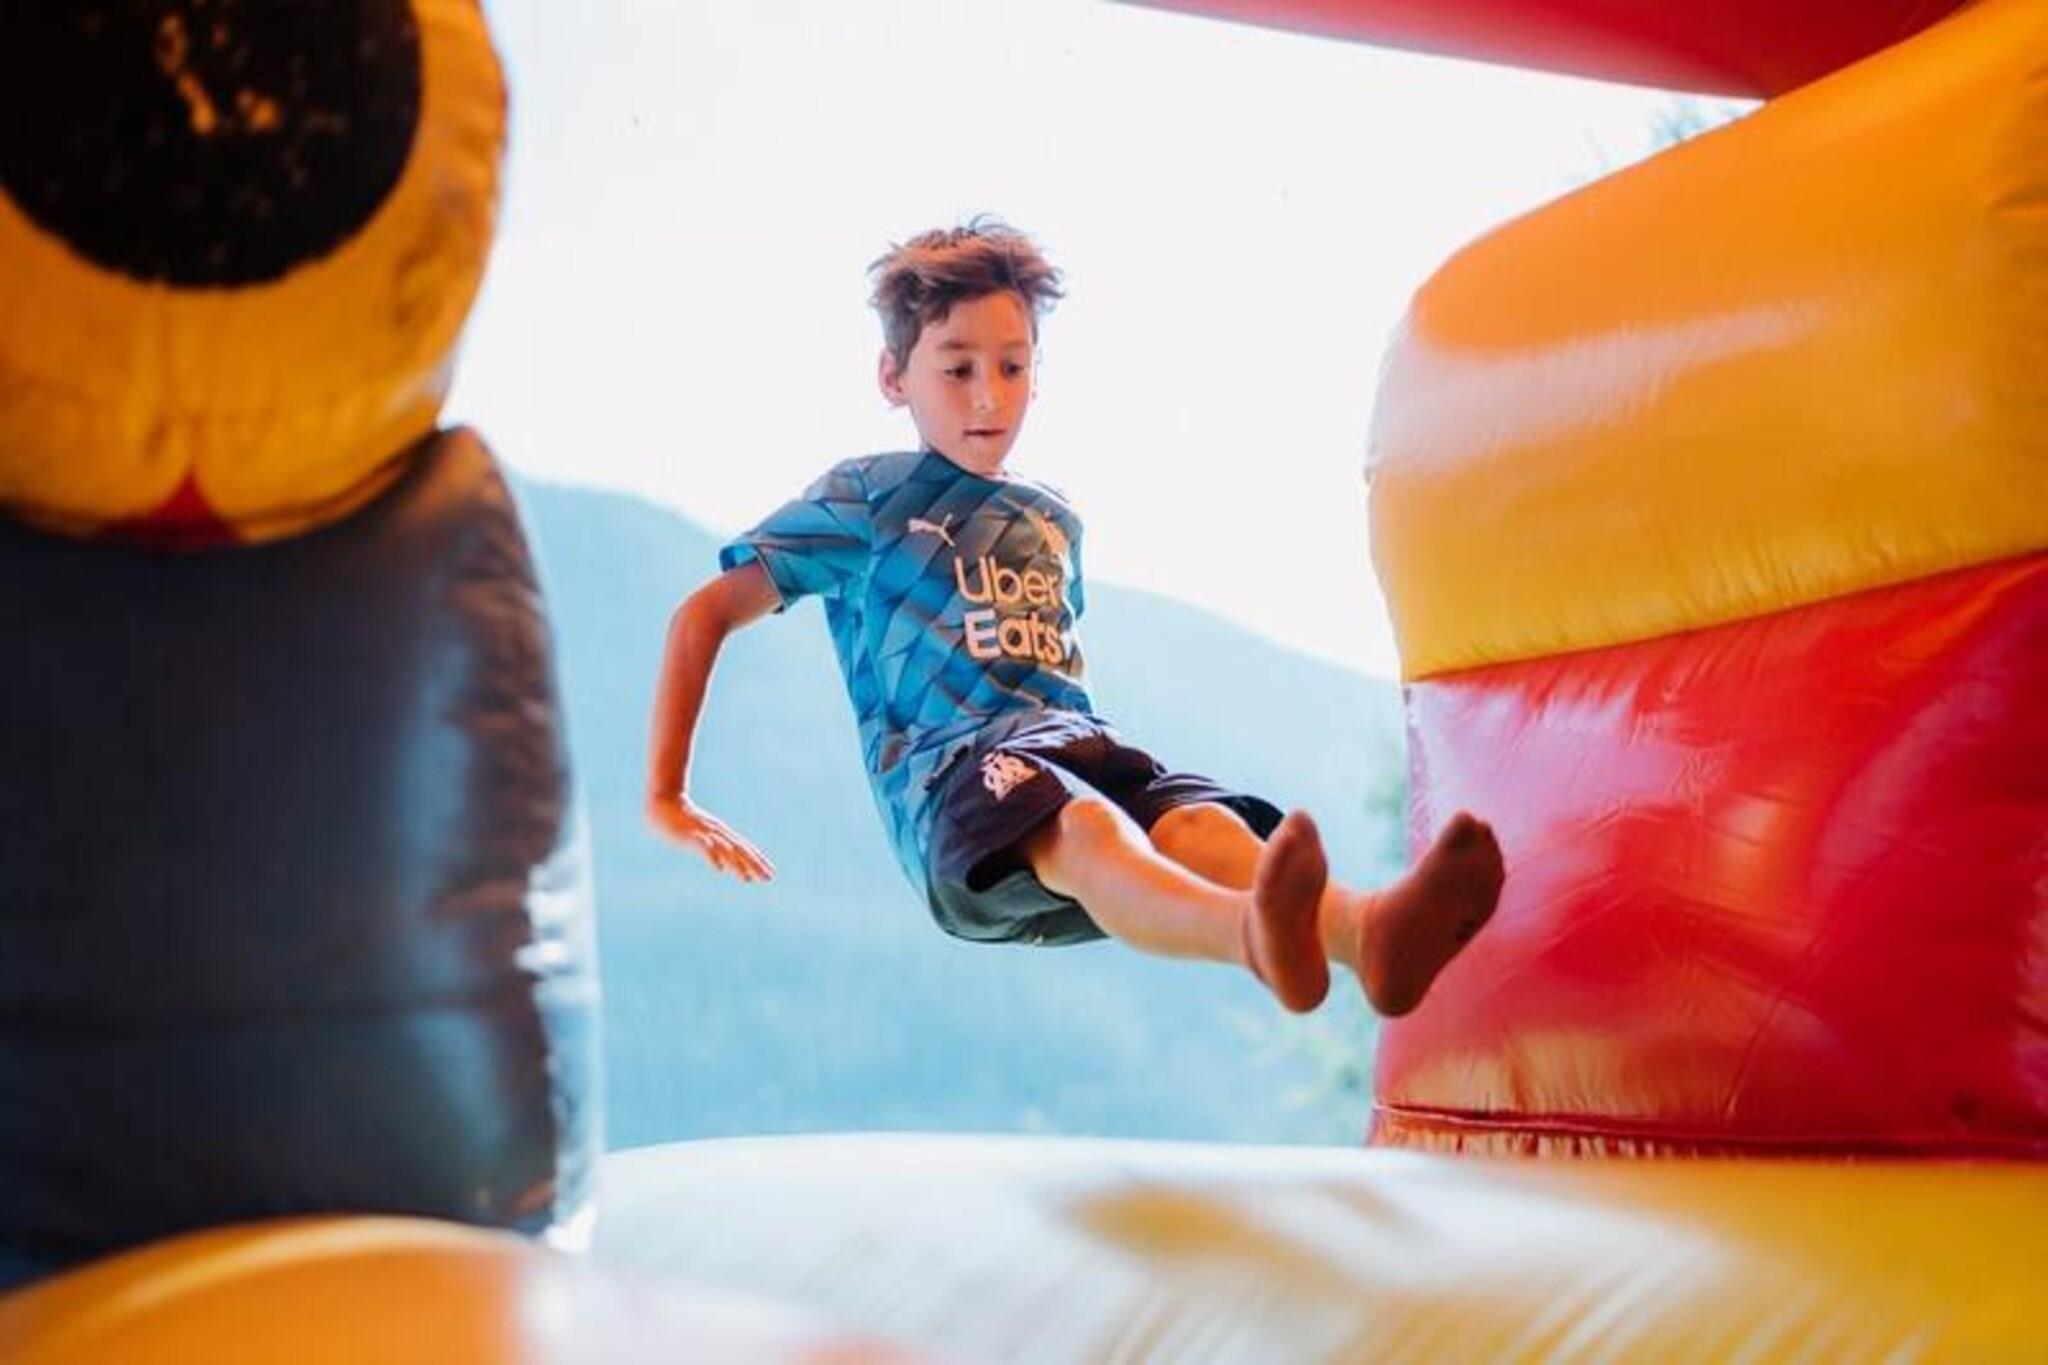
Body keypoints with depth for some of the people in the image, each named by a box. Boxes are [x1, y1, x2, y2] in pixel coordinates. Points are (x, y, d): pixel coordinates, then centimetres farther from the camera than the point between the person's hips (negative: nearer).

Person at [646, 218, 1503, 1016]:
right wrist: (665, 800, 9)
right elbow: (705, 615, 13)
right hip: (948, 773, -4)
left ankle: (1368, 935, -64)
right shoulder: (865, 498, 14)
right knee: (1080, 825, -41)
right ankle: (1259, 938, -73)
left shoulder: (1054, 520, 30)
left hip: (1083, 749, 5)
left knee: (1198, 824, -32)